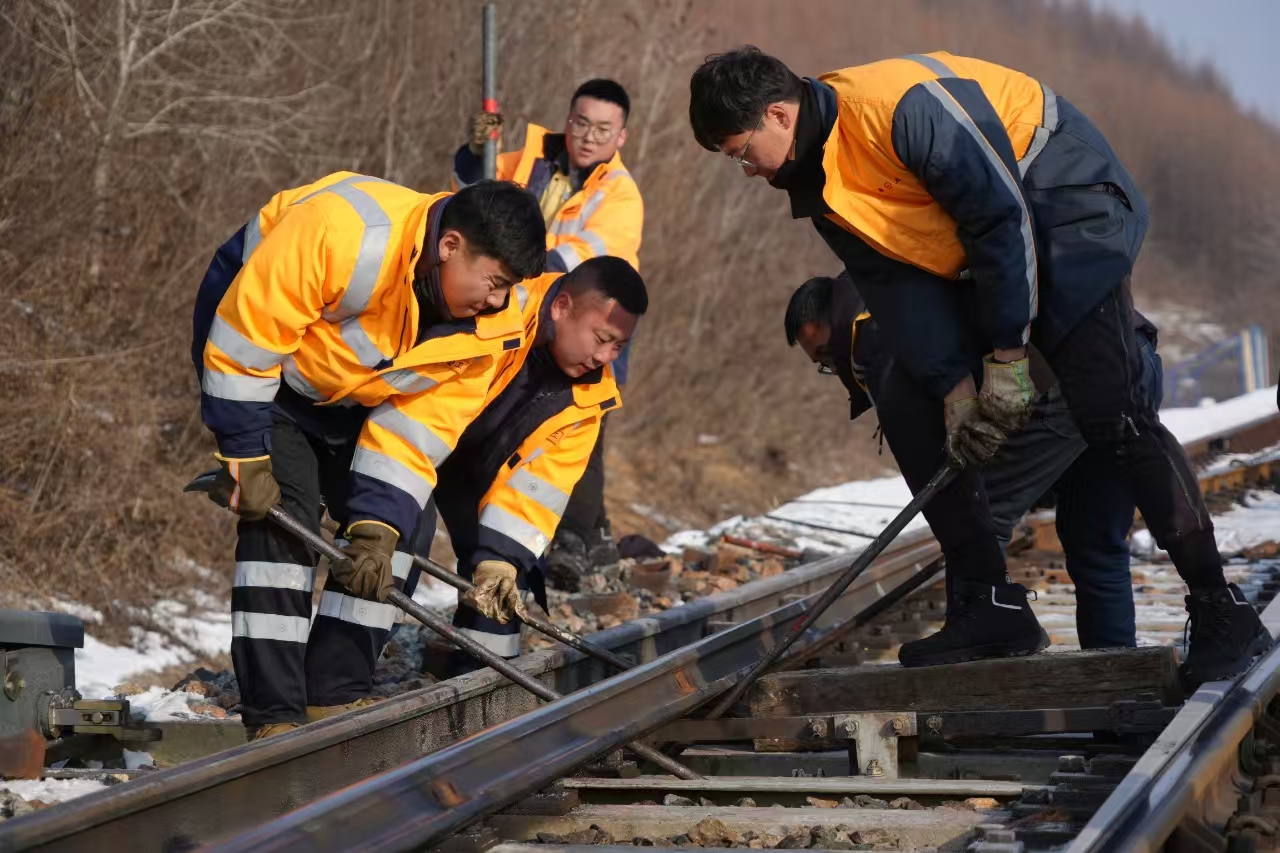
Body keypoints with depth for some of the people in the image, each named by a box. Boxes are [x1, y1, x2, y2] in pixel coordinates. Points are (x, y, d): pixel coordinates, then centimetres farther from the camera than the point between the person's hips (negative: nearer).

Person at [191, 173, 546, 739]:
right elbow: (244, 336, -32)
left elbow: (421, 426, -16)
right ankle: (273, 717, -15)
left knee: (395, 517, -1)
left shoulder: (492, 324, -20)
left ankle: (334, 697, 6)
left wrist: (378, 526, -24)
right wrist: (245, 456, -26)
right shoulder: (340, 236, -40)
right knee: (285, 514, -18)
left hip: (350, 394, 7)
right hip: (250, 356, -6)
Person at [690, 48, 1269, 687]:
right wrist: (954, 385, -13)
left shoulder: (898, 104, -30)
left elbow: (1002, 215, -26)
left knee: (1106, 409, -21)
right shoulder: (812, 179, -2)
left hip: (1067, 208, -9)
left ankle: (1222, 611, -15)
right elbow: (894, 285, -3)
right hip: (969, 256, 9)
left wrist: (1007, 357, -22)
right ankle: (992, 608, 6)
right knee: (914, 409, 2)